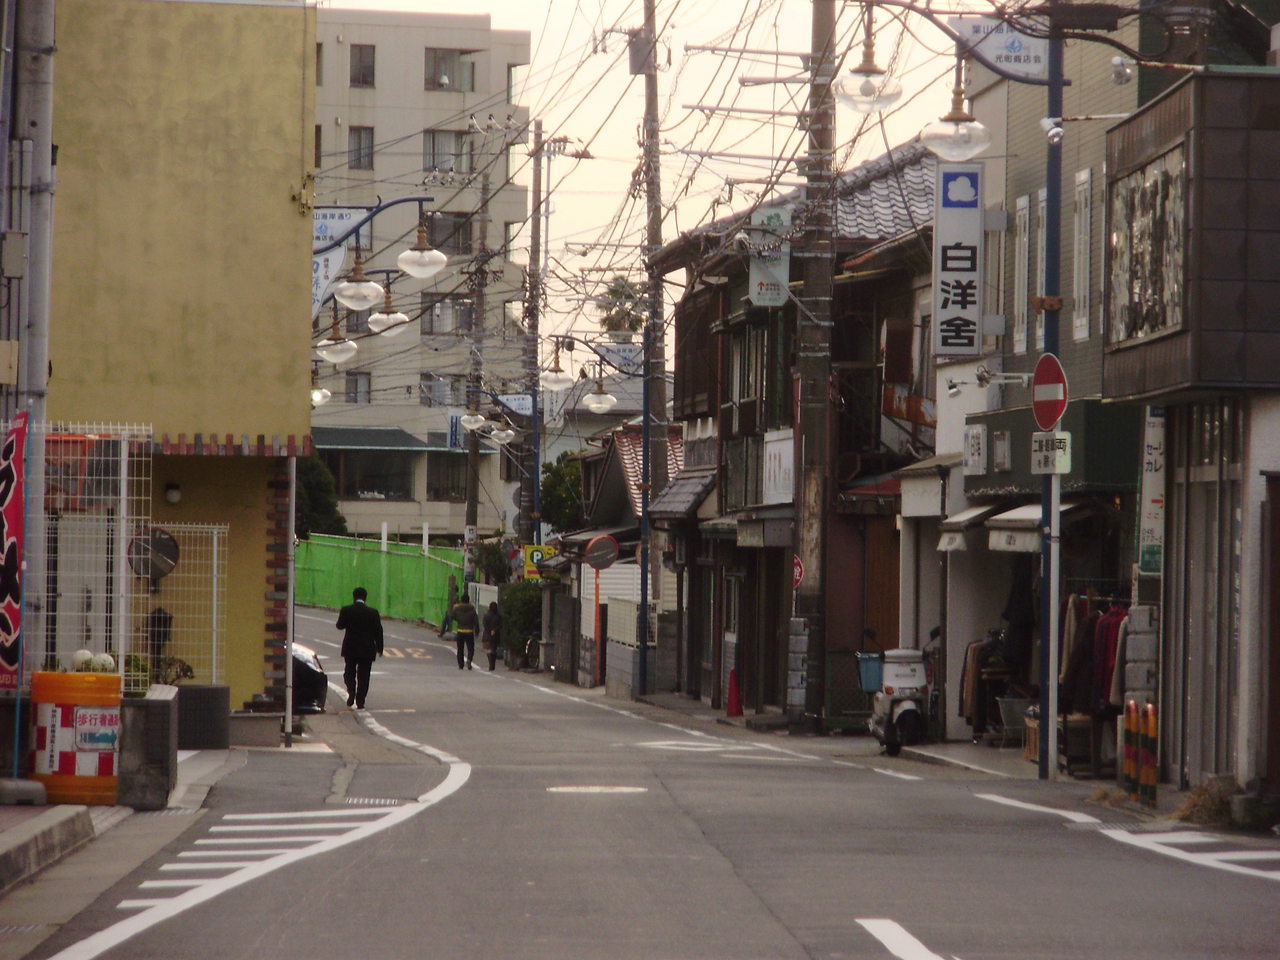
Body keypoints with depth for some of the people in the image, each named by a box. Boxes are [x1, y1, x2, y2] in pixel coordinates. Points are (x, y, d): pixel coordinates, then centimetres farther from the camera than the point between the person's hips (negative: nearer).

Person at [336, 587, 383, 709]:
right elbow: (378, 631, -2)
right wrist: (379, 648, 7)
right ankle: (360, 701, 2)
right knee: (363, 676, 6)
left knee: (350, 672, 17)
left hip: (350, 648, 0)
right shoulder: (372, 612, -6)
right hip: (367, 649, 0)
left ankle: (351, 693, -6)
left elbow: (340, 625, -1)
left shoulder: (346, 610, -8)